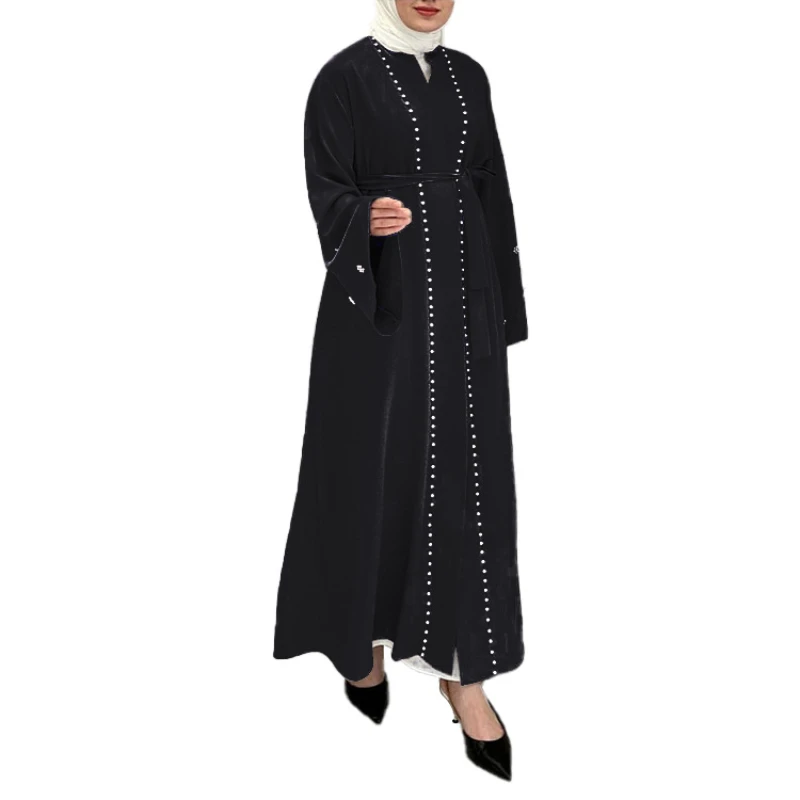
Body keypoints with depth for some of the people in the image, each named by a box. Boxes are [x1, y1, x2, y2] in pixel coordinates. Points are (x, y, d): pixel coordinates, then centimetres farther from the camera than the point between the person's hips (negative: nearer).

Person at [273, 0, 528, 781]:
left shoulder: (468, 75, 13)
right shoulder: (345, 74, -2)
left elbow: (492, 190, 13)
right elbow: (327, 189, -7)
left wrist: (502, 306, 10)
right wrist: (366, 217, -30)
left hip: (462, 292, 5)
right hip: (380, 297, -4)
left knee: (466, 471, 2)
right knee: (376, 463, 3)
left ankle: (462, 671, 11)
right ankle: (361, 641, 26)